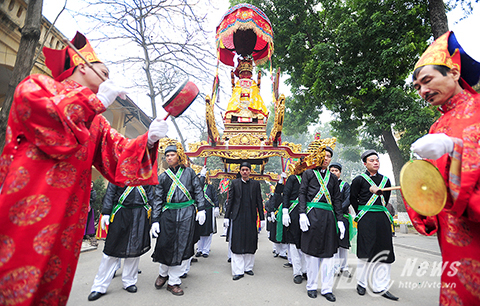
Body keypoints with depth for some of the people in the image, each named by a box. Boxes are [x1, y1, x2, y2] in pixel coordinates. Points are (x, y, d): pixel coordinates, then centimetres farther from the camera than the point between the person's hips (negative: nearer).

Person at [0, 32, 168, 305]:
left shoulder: (96, 122, 22)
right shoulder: (38, 84, 9)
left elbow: (119, 155, 9)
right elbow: (35, 108, -16)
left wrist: (148, 140, -8)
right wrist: (95, 101, -11)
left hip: (68, 212, 6)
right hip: (25, 200, -5)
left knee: (52, 283, 8)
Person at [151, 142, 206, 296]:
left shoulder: (189, 172, 6)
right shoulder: (163, 176, 8)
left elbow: (198, 191, 5)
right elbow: (157, 199, 7)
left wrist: (201, 209, -4)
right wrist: (155, 220, 2)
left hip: (187, 213, -1)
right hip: (168, 213, 1)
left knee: (182, 246, -1)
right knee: (165, 244, 3)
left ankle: (173, 282, 15)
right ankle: (163, 273, 33)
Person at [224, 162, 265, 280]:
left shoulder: (255, 184, 6)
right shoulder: (234, 183, 5)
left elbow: (259, 201, 6)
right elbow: (230, 200, 4)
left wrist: (262, 218, 4)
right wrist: (227, 216, 1)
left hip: (251, 217, 1)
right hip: (237, 217, -1)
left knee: (250, 242, 7)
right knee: (237, 243, 0)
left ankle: (248, 267, 24)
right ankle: (238, 271, 9)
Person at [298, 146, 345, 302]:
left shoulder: (333, 178, 17)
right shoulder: (308, 173, 7)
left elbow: (337, 200, 15)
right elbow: (302, 193, 0)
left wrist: (340, 220, 7)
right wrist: (302, 213, -11)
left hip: (328, 217, 3)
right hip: (312, 215, -3)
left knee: (328, 253, 4)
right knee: (311, 251, 2)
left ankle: (327, 289, 15)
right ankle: (312, 286, 17)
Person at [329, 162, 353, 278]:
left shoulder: (345, 185, 10)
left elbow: (348, 200, -2)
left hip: (342, 217, -1)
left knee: (343, 243, 3)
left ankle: (344, 267, 16)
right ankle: (336, 267, 10)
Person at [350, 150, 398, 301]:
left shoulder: (385, 180, 11)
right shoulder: (359, 180, -3)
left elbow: (386, 199, 22)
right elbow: (353, 199, 5)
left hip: (383, 219, 5)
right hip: (366, 220, -5)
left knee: (384, 252, 4)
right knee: (366, 251, -1)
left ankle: (380, 287, 15)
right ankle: (361, 283, 17)